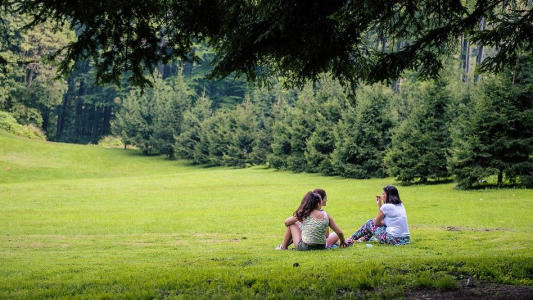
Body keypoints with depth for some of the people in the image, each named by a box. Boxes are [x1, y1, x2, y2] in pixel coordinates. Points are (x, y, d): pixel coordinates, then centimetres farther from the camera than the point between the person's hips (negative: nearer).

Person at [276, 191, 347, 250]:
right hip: (321, 247, 3)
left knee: (293, 224, 17)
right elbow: (339, 232, -2)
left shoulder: (303, 214, -10)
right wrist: (342, 242, 18)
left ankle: (283, 247, 30)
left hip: (304, 247, -3)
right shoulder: (326, 215, -5)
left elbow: (286, 223, 4)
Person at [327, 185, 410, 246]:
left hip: (393, 239, -8)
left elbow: (377, 222, 1)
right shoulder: (400, 205, 13)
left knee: (370, 223, 13)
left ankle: (351, 239, 28)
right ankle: (363, 239, 43)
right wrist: (379, 204, 20)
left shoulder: (386, 206, -12)